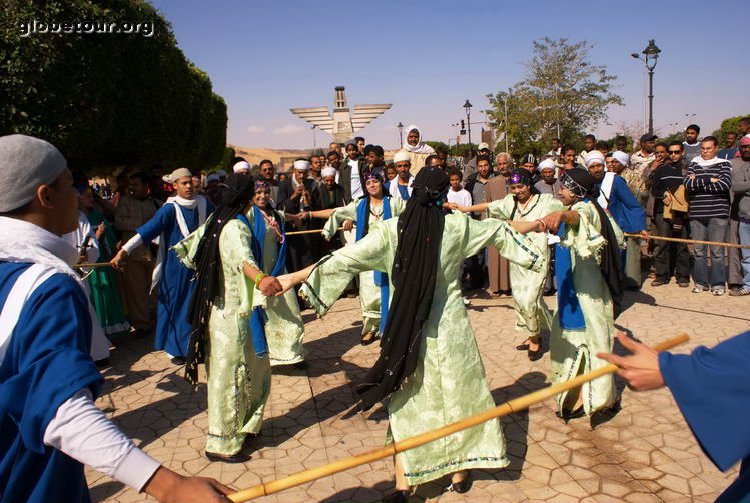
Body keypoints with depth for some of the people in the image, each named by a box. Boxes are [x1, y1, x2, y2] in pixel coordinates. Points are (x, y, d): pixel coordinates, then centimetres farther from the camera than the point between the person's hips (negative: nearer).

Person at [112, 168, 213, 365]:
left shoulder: (202, 203, 0)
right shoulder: (170, 208, -13)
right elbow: (149, 228, -23)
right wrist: (125, 250, -31)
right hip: (175, 265, -3)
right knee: (174, 304, 6)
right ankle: (175, 348, 20)